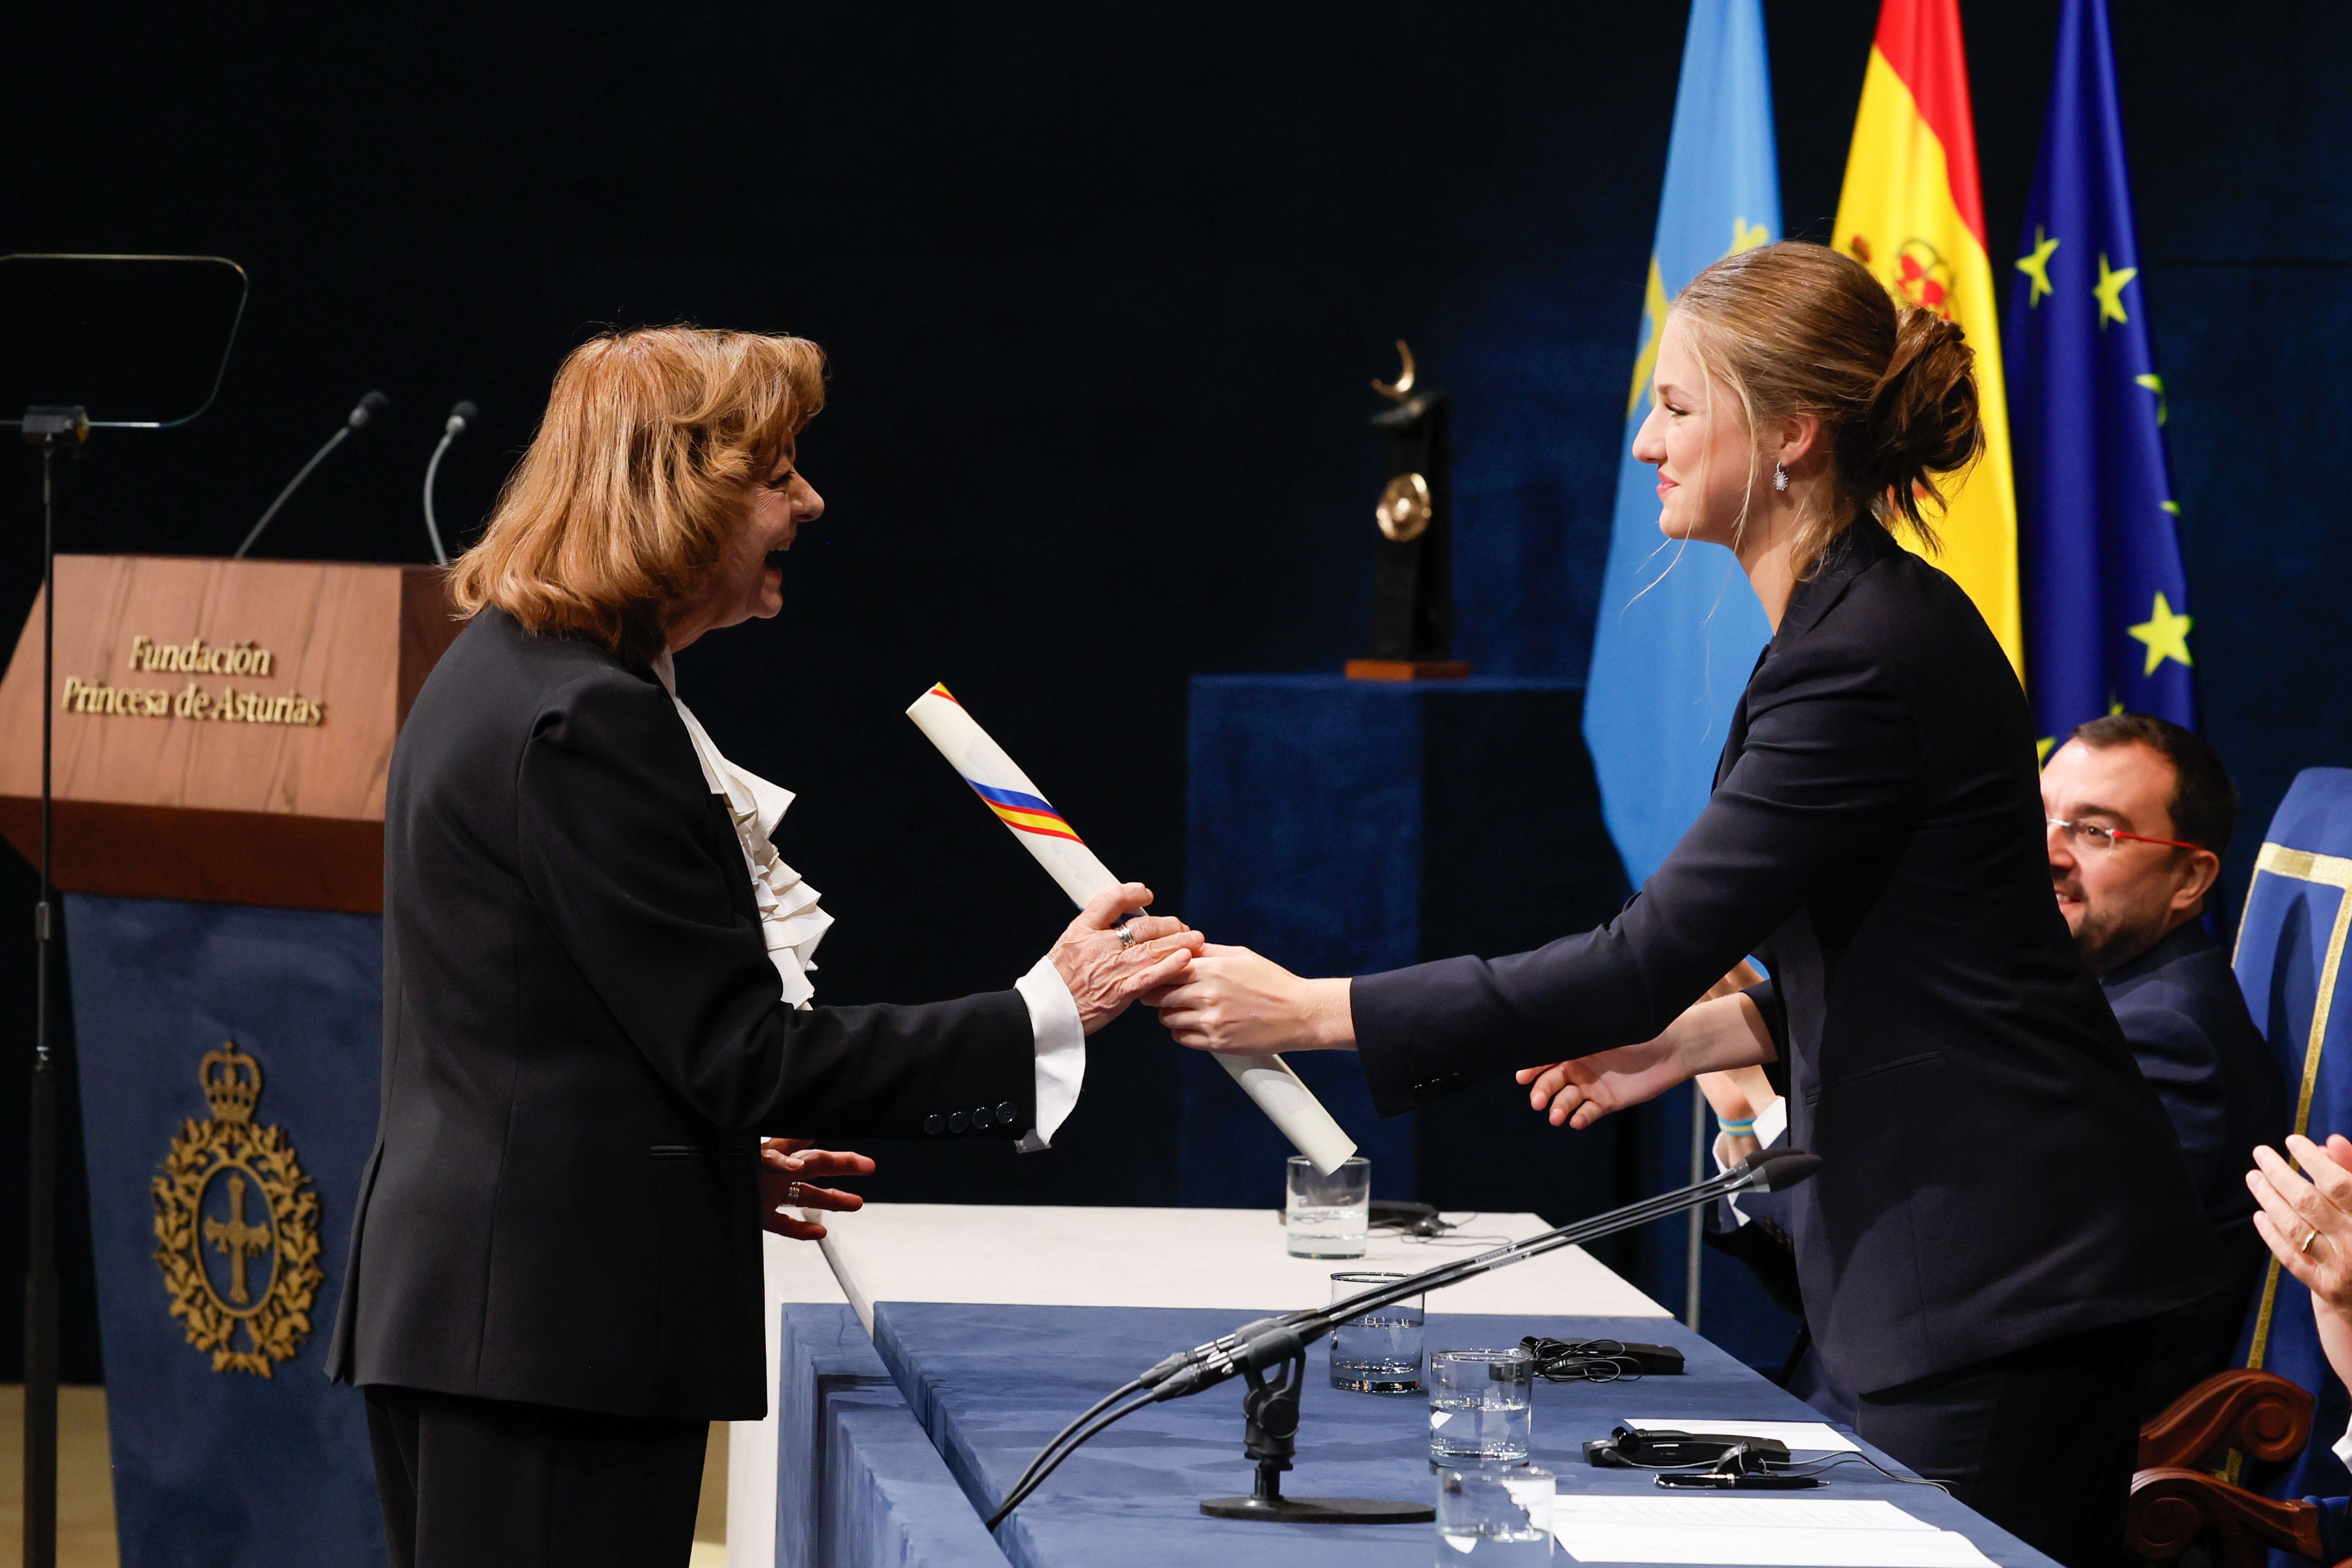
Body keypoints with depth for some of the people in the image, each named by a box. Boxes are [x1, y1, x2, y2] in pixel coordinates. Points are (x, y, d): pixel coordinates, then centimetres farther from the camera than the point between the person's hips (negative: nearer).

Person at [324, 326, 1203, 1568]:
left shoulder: (501, 677, 16)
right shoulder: (589, 723, -17)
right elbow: (744, 1053, -18)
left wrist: (726, 1153, 23)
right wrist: (1047, 1014, -18)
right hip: (554, 1323, -11)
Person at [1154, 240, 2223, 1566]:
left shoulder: (1868, 657, -19)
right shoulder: (1869, 616, 14)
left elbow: (1653, 956, -20)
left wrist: (1314, 1011, -17)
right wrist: (1692, 1039, 14)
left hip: (1998, 1272, -10)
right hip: (1956, 1255, 10)